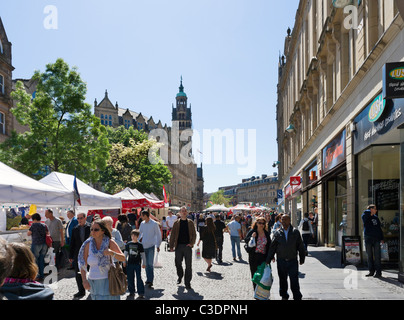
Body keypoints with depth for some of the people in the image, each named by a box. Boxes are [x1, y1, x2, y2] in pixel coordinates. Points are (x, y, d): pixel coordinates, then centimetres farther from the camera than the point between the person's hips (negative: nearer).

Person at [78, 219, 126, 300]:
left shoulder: (110, 242, -6)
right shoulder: (88, 244, -1)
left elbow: (123, 258, -7)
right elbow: (83, 264, 3)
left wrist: (111, 253, -24)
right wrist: (84, 280, -9)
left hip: (108, 281, -2)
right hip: (93, 282, 3)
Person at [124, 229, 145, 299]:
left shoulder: (139, 245, -3)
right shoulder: (128, 244, 4)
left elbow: (142, 255, 2)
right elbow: (125, 253, 13)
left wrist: (144, 263, 2)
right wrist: (124, 261, 11)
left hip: (137, 264, -3)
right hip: (130, 264, 3)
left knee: (139, 278, -4)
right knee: (130, 278, 7)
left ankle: (141, 293, 0)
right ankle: (131, 292, 20)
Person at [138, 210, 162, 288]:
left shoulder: (154, 224, -7)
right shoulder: (142, 224, 8)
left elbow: (158, 235, -1)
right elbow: (140, 233, 19)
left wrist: (158, 245, -3)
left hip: (151, 246, -5)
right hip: (143, 246, 5)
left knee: (150, 264, -10)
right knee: (146, 264, 10)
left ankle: (150, 281, -8)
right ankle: (148, 279, 21)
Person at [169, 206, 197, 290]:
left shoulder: (190, 222, 6)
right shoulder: (176, 223, 5)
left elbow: (194, 234, 6)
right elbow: (172, 235, 5)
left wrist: (192, 243, -8)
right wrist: (171, 246, -1)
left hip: (187, 246, 0)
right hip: (179, 246, 1)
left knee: (188, 265, -1)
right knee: (178, 263, 7)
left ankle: (187, 283, 8)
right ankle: (180, 277, 35)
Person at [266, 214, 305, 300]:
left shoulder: (295, 232, 1)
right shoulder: (277, 233, 2)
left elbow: (301, 246, 6)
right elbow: (272, 247, 4)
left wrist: (302, 259, 6)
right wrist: (268, 260, 3)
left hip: (293, 261, -1)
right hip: (281, 260, 1)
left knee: (294, 281, -4)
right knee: (283, 280, 12)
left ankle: (297, 297, 6)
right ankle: (284, 296, 29)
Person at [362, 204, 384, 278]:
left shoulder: (376, 217, 13)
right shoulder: (365, 217, 0)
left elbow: (379, 228, 15)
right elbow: (366, 212, -24)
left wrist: (382, 238, 8)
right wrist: (371, 212, -4)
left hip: (376, 239, 2)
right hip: (368, 238, -2)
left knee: (377, 256, -2)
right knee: (369, 256, 6)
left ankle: (378, 272, 1)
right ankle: (371, 271, 15)